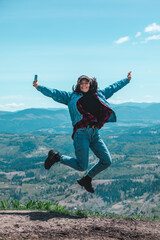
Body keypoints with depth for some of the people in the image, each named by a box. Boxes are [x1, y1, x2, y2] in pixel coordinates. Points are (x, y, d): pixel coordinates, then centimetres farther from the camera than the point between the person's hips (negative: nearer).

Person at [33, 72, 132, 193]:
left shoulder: (98, 95, 19)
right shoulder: (72, 96, 8)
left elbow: (113, 87, 30)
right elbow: (54, 93, 4)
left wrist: (127, 80, 38)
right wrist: (39, 87, -6)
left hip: (95, 133, 5)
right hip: (81, 133, -5)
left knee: (107, 161, 2)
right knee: (82, 166, -7)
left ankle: (87, 179, 25)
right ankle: (56, 157, 17)